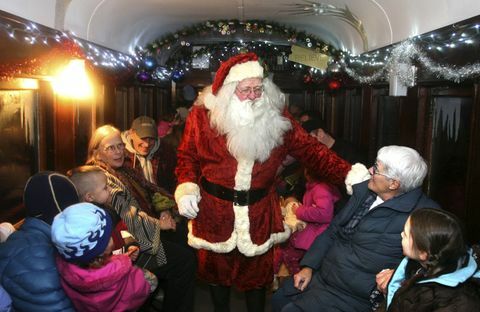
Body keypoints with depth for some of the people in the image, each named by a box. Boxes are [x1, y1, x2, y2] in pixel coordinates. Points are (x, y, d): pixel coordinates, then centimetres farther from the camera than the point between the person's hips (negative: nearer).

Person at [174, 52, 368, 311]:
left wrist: (350, 174, -14)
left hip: (258, 212, 1)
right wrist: (187, 188, -14)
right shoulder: (204, 115, -9)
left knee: (257, 272, 17)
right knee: (216, 269, 20)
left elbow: (310, 150, -6)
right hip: (214, 210, 0)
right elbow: (188, 156, 2)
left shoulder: (276, 116, -6)